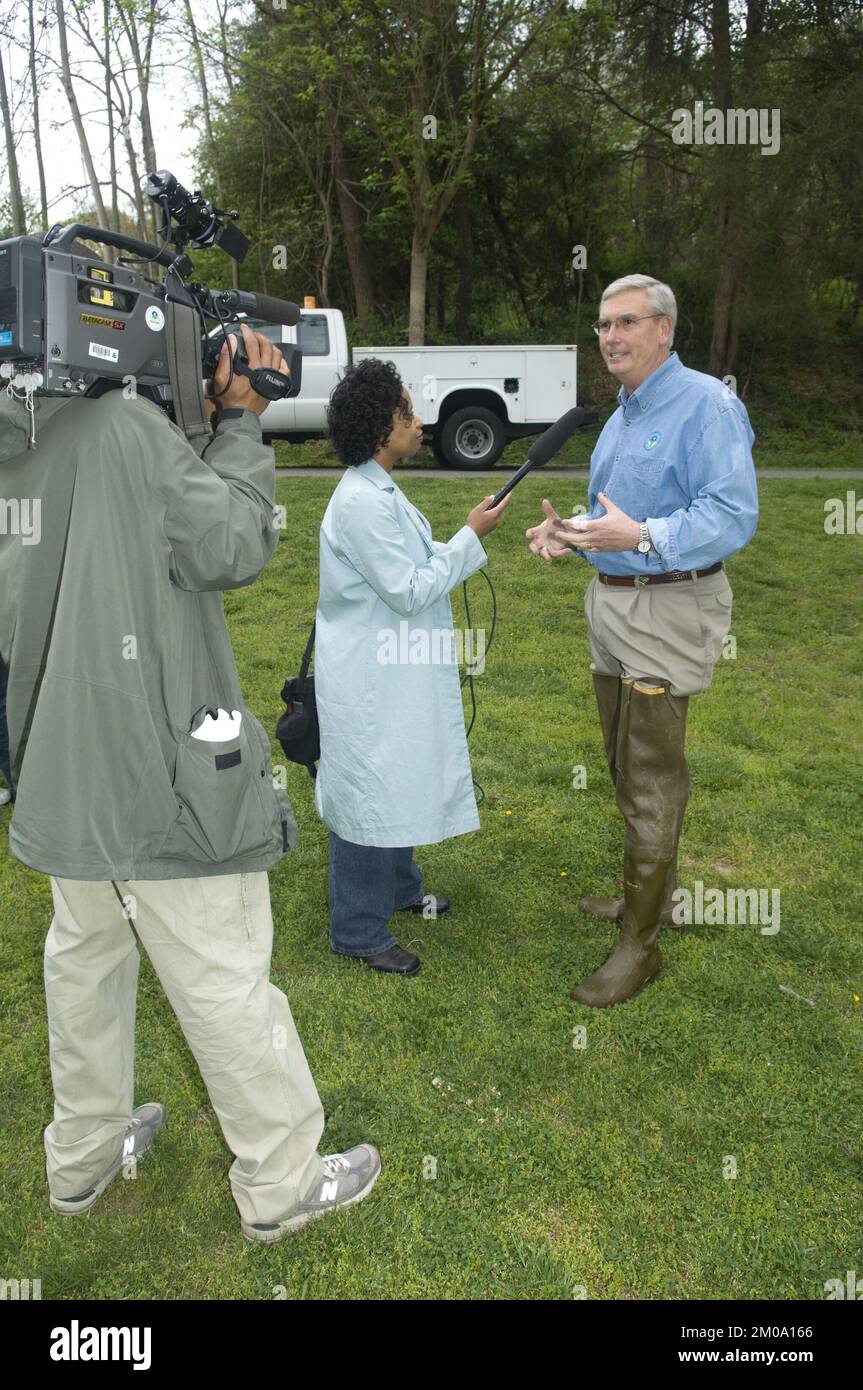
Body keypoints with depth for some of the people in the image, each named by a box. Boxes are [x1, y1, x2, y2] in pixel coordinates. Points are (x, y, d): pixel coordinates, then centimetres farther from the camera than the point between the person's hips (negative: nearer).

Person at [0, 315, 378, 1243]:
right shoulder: (125, 426, -17)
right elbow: (233, 546, -15)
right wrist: (239, 422, -2)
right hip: (161, 777, -8)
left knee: (85, 962, 22)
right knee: (225, 983, 5)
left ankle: (82, 1157, 41)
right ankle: (281, 1183, 23)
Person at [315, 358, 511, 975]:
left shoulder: (379, 491, 9)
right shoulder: (362, 502, -24)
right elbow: (410, 590, -22)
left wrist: (467, 541, 7)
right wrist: (471, 537, -16)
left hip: (394, 671, 11)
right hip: (369, 678, -10)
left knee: (400, 782, 23)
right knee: (369, 792, 2)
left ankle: (399, 887, 44)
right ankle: (359, 931, 19)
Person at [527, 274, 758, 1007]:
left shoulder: (706, 404, -14)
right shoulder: (623, 414, 16)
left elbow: (733, 516, -23)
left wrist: (640, 537, -33)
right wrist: (572, 532, 5)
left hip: (667, 611, -9)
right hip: (613, 606, 9)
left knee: (651, 780, -4)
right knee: (630, 768, 18)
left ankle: (640, 942, 6)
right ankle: (653, 893, 35)